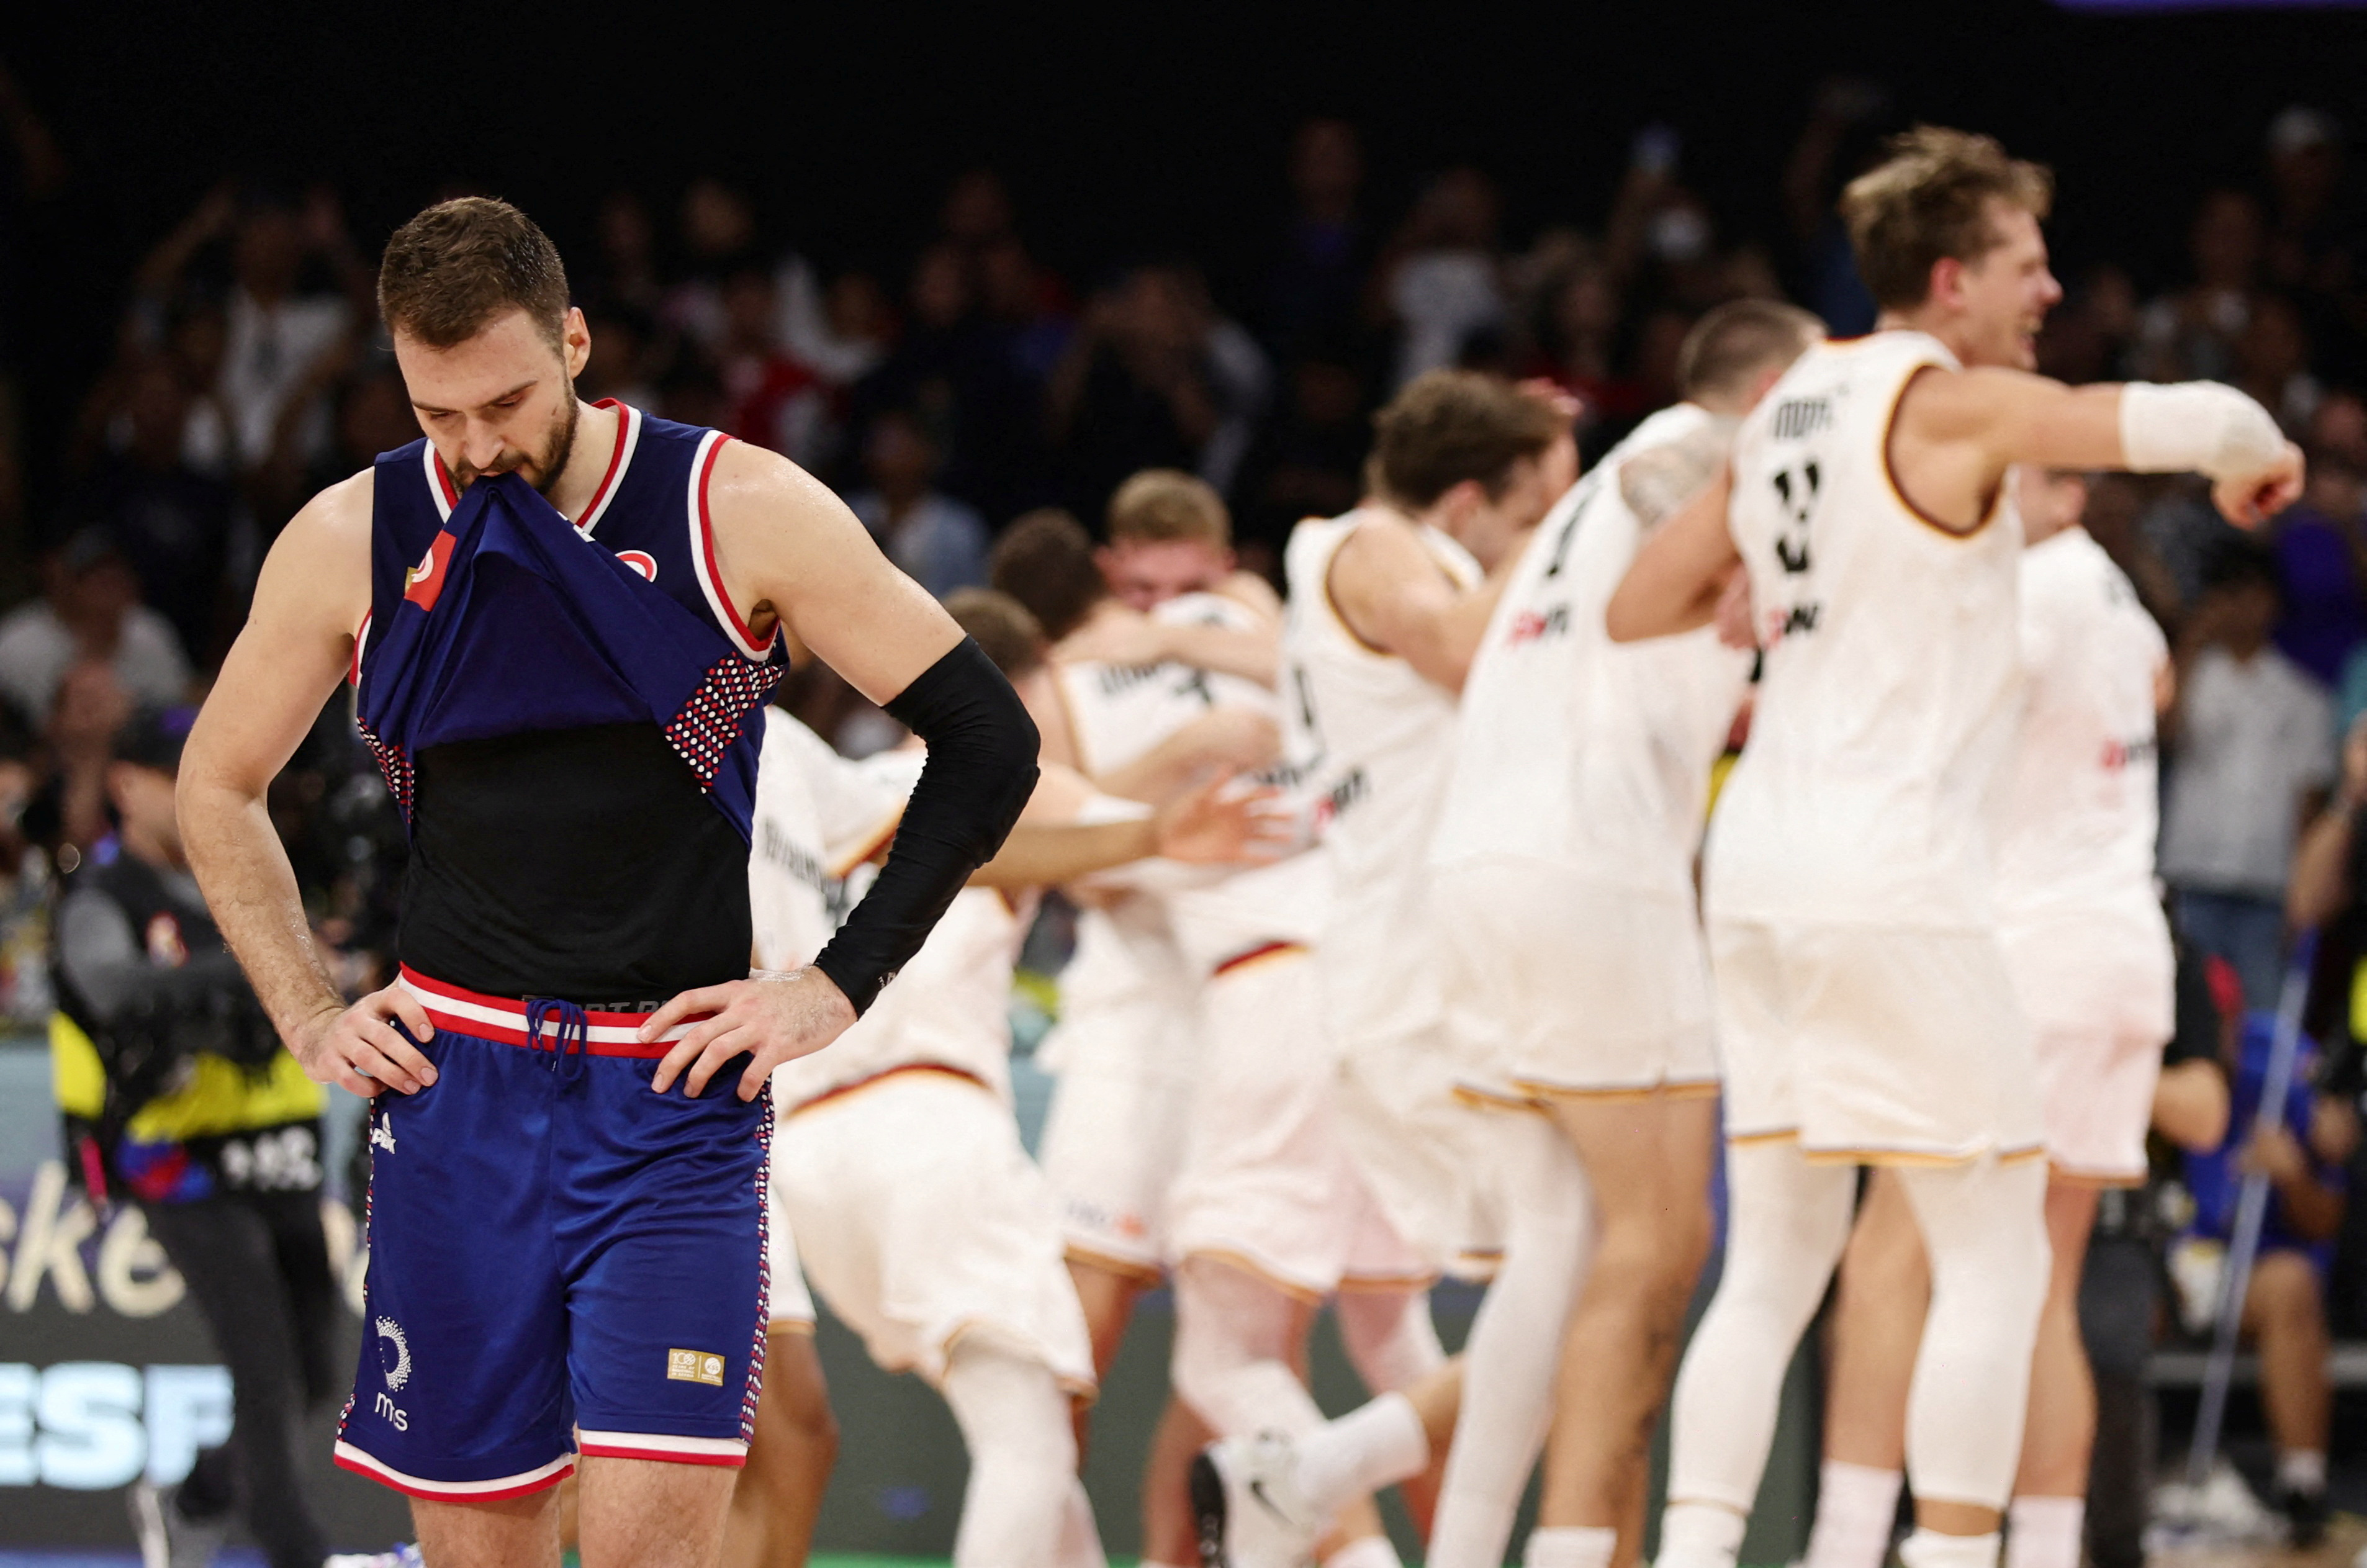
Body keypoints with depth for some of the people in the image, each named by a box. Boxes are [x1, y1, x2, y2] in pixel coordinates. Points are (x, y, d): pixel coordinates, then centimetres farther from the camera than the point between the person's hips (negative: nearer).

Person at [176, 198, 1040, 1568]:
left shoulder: (742, 514, -6)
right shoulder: (352, 540, 2)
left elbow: (987, 740, -1)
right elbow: (220, 787, 18)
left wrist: (839, 988, -5)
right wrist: (308, 1017, 8)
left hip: (677, 1096, -2)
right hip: (457, 1091, 2)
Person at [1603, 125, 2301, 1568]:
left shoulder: (1791, 410, 14)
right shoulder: (1949, 406, -10)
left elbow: (1637, 609, 19)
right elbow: (2193, 420, -20)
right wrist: (2258, 457, 2)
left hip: (1761, 864, 8)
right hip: (1893, 879, -8)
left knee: (1774, 1267, 11)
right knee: (1997, 1261, 0)